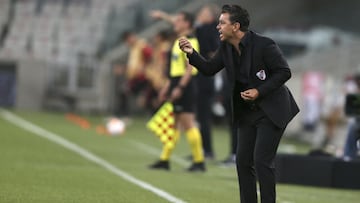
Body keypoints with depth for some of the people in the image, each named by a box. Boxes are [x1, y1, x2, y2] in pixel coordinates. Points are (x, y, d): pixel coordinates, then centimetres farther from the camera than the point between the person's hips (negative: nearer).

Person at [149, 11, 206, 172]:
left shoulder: (190, 42, -13)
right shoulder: (178, 41, 17)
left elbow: (190, 67, -20)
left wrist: (180, 88, -24)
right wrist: (168, 86, 23)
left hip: (184, 86, -10)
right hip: (176, 84, 10)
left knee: (188, 123, -8)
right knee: (173, 124, 12)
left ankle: (199, 161, -4)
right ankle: (164, 160, 16)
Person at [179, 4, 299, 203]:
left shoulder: (263, 45, -20)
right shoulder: (226, 48, 1)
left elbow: (284, 72, -17)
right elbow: (209, 69, 8)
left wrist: (259, 91, -22)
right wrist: (191, 53, -7)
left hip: (271, 111, -7)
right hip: (247, 112, 7)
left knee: (262, 160, -13)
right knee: (243, 161, 5)